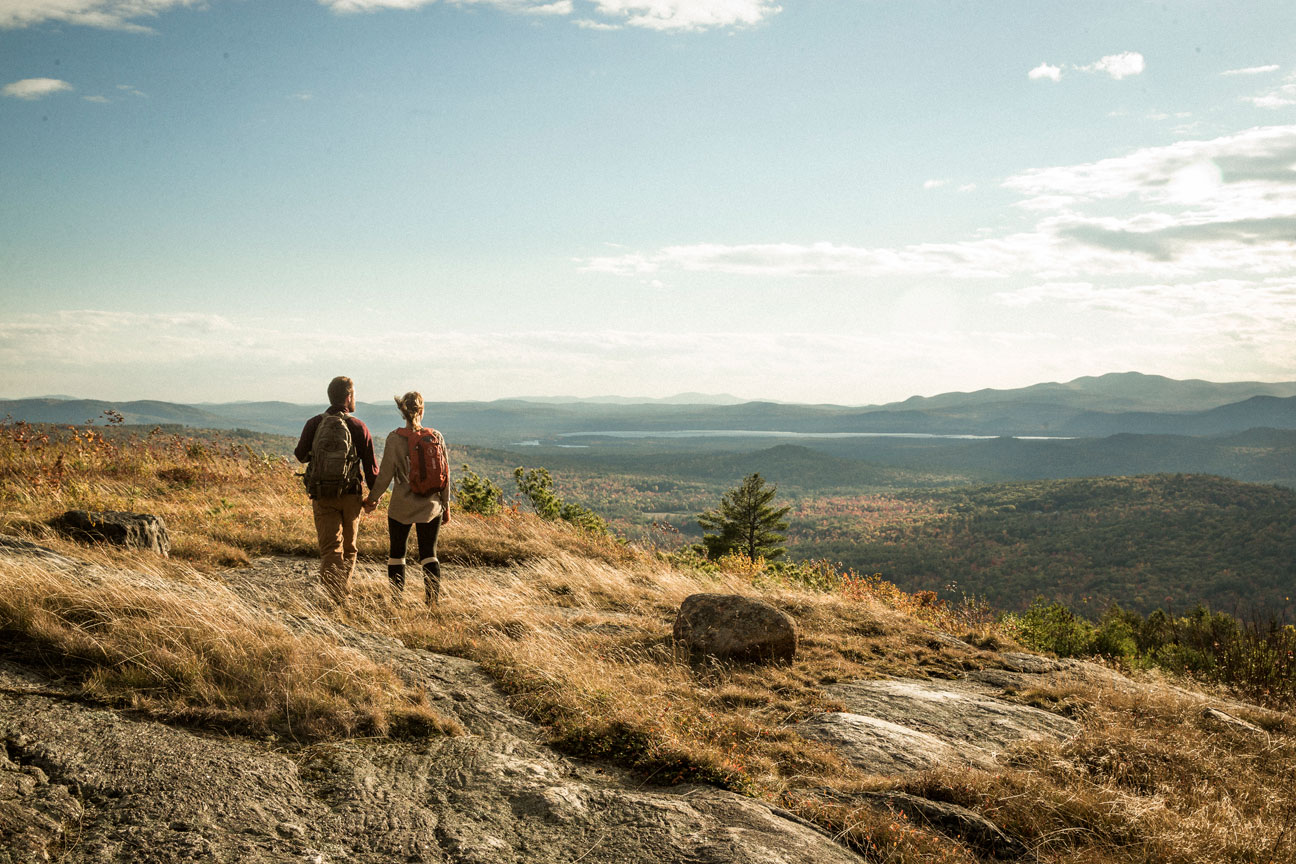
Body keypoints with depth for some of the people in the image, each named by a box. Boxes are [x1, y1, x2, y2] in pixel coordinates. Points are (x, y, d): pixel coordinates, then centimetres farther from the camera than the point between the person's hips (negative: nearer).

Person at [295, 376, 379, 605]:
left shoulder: (314, 424, -5)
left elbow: (301, 455, 8)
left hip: (322, 497, 0)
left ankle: (331, 595, -18)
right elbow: (371, 467, -4)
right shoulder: (359, 427, -8)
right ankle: (343, 595, 22)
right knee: (348, 548, 17)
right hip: (351, 496, 0)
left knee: (330, 549, 1)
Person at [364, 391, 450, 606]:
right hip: (430, 507, 1)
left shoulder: (394, 438, -9)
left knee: (397, 553, 11)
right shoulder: (436, 437, -4)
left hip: (401, 506, -1)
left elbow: (385, 474, -6)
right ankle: (432, 600, -3)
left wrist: (373, 498, 9)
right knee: (429, 554, 7)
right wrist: (446, 505, 9)